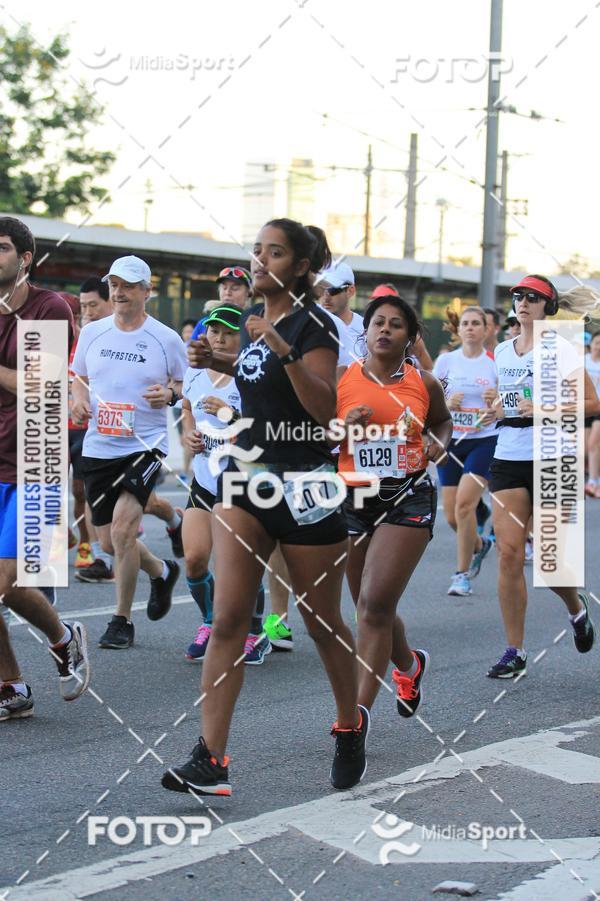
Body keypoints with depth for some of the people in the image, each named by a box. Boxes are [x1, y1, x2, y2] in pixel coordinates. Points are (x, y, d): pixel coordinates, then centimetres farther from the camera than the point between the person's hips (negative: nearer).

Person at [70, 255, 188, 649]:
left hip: (144, 445, -5)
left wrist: (169, 393, -15)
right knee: (110, 542, 10)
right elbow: (79, 377, 19)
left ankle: (122, 620, -4)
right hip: (98, 448, 5)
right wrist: (79, 399, -2)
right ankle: (161, 571, 41)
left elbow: (189, 387, 6)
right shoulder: (92, 332, 6)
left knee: (123, 527, -19)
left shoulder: (166, 339, -3)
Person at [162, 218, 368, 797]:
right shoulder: (254, 318, 10)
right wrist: (218, 362, 14)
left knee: (322, 623, 9)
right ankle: (210, 760, -10)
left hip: (304, 487, -6)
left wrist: (284, 350, -31)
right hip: (247, 475, 6)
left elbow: (325, 411, -23)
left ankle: (350, 726, 34)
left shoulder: (312, 324, -11)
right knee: (228, 619, -7)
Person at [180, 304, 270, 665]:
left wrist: (231, 415, -28)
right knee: (194, 558, -2)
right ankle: (210, 625, 23)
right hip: (205, 479, 5)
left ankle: (256, 635, 17)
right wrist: (189, 434, 5)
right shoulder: (195, 372, 5)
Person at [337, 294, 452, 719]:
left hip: (408, 499, -2)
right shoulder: (340, 380, -1)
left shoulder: (424, 383, 2)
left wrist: (440, 443, 2)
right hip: (353, 500, 2)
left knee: (375, 604, -14)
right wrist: (344, 428, -15)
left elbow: (442, 420, 23)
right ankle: (410, 664, 47)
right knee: (372, 607, 14)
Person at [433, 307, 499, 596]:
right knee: (451, 515, 2)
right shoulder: (446, 360, 3)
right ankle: (479, 544, 36)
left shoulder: (495, 363, -1)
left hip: (485, 441, -3)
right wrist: (446, 404, -13)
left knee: (464, 505, -18)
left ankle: (462, 574, -4)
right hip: (451, 442, 3)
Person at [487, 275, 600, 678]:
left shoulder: (560, 349, -4)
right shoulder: (502, 351, 12)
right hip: (508, 459, 4)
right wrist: (495, 409, 5)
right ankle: (515, 652, 1)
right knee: (509, 554, -6)